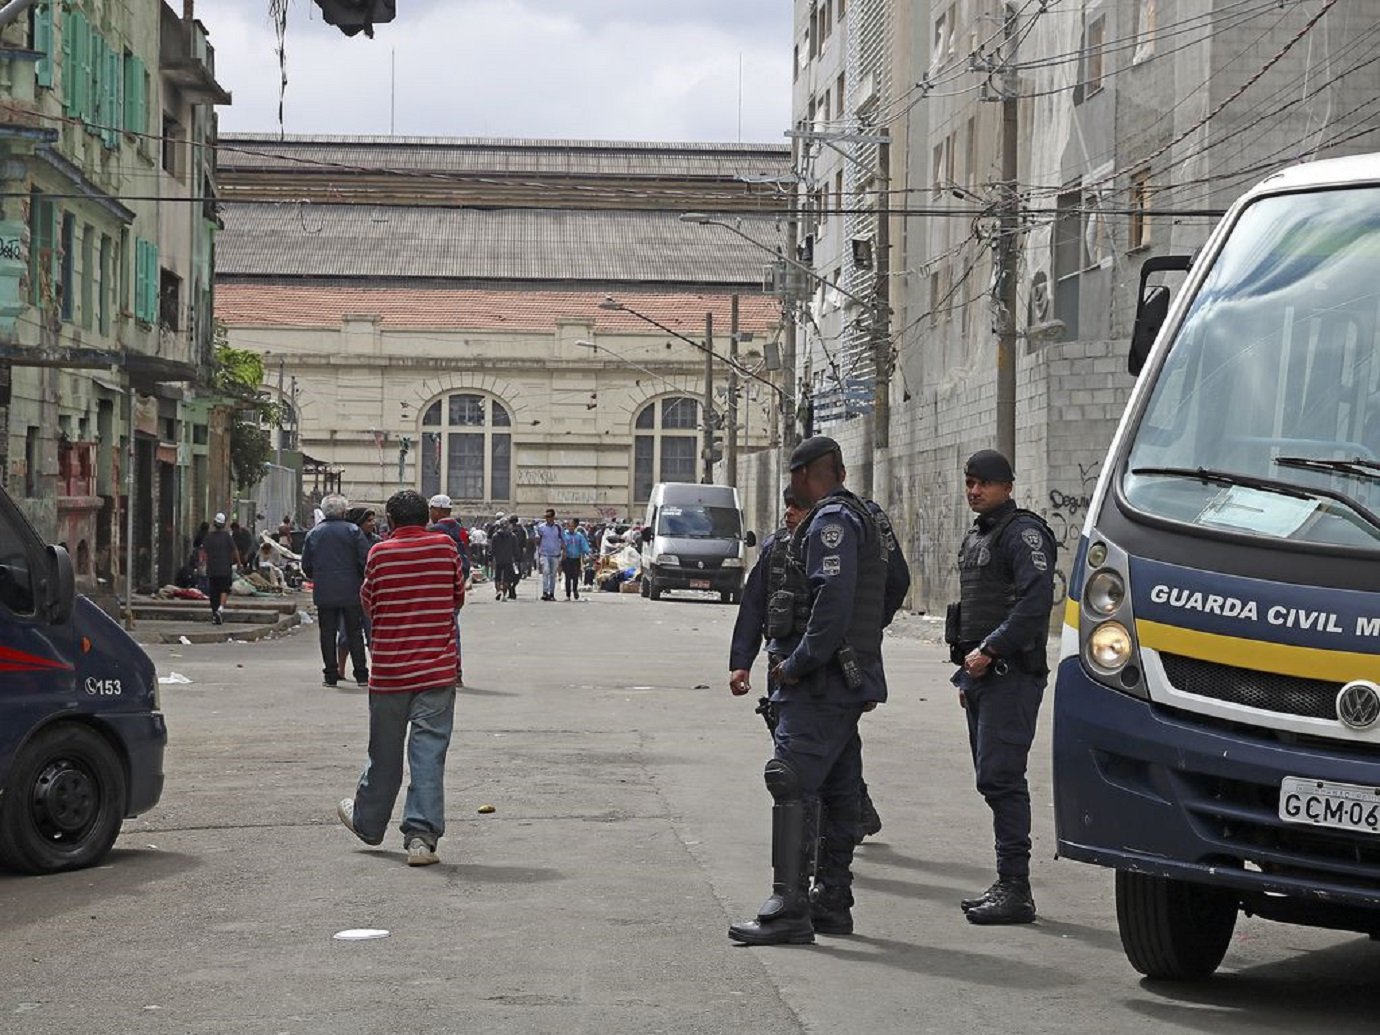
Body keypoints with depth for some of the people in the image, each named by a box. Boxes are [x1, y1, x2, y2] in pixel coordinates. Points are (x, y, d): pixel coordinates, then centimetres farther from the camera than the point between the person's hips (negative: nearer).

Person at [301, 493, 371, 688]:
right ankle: (361, 675, 5)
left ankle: (330, 675, 6)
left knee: (327, 633, 6)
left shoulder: (314, 533, 5)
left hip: (324, 592, 2)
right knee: (354, 633, 5)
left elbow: (306, 564, 8)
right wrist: (364, 581, 7)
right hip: (350, 591, -2)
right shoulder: (353, 531, -5)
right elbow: (365, 560, -9)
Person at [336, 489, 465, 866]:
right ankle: (421, 836, -9)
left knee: (384, 751, 16)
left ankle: (367, 821, 33)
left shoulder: (380, 553, -3)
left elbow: (368, 604, 7)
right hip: (438, 669, -1)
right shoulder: (445, 547, -1)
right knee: (429, 753, -2)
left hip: (389, 670, 1)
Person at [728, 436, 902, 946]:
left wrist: (797, 664, -19)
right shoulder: (862, 518, 21)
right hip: (848, 682, 11)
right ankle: (832, 903, 19)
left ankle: (789, 908, -17)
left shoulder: (831, 521, -11)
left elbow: (833, 601, -23)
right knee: (837, 794, 13)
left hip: (820, 682, -11)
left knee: (792, 789, -13)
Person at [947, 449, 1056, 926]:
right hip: (983, 674, 10)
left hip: (1011, 673, -10)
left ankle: (1015, 889, -12)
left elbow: (1037, 597, -21)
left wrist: (990, 649, -21)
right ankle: (1008, 887, 14)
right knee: (995, 779, 10)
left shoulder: (1023, 532, -9)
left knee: (999, 777, -13)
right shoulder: (975, 538, 21)